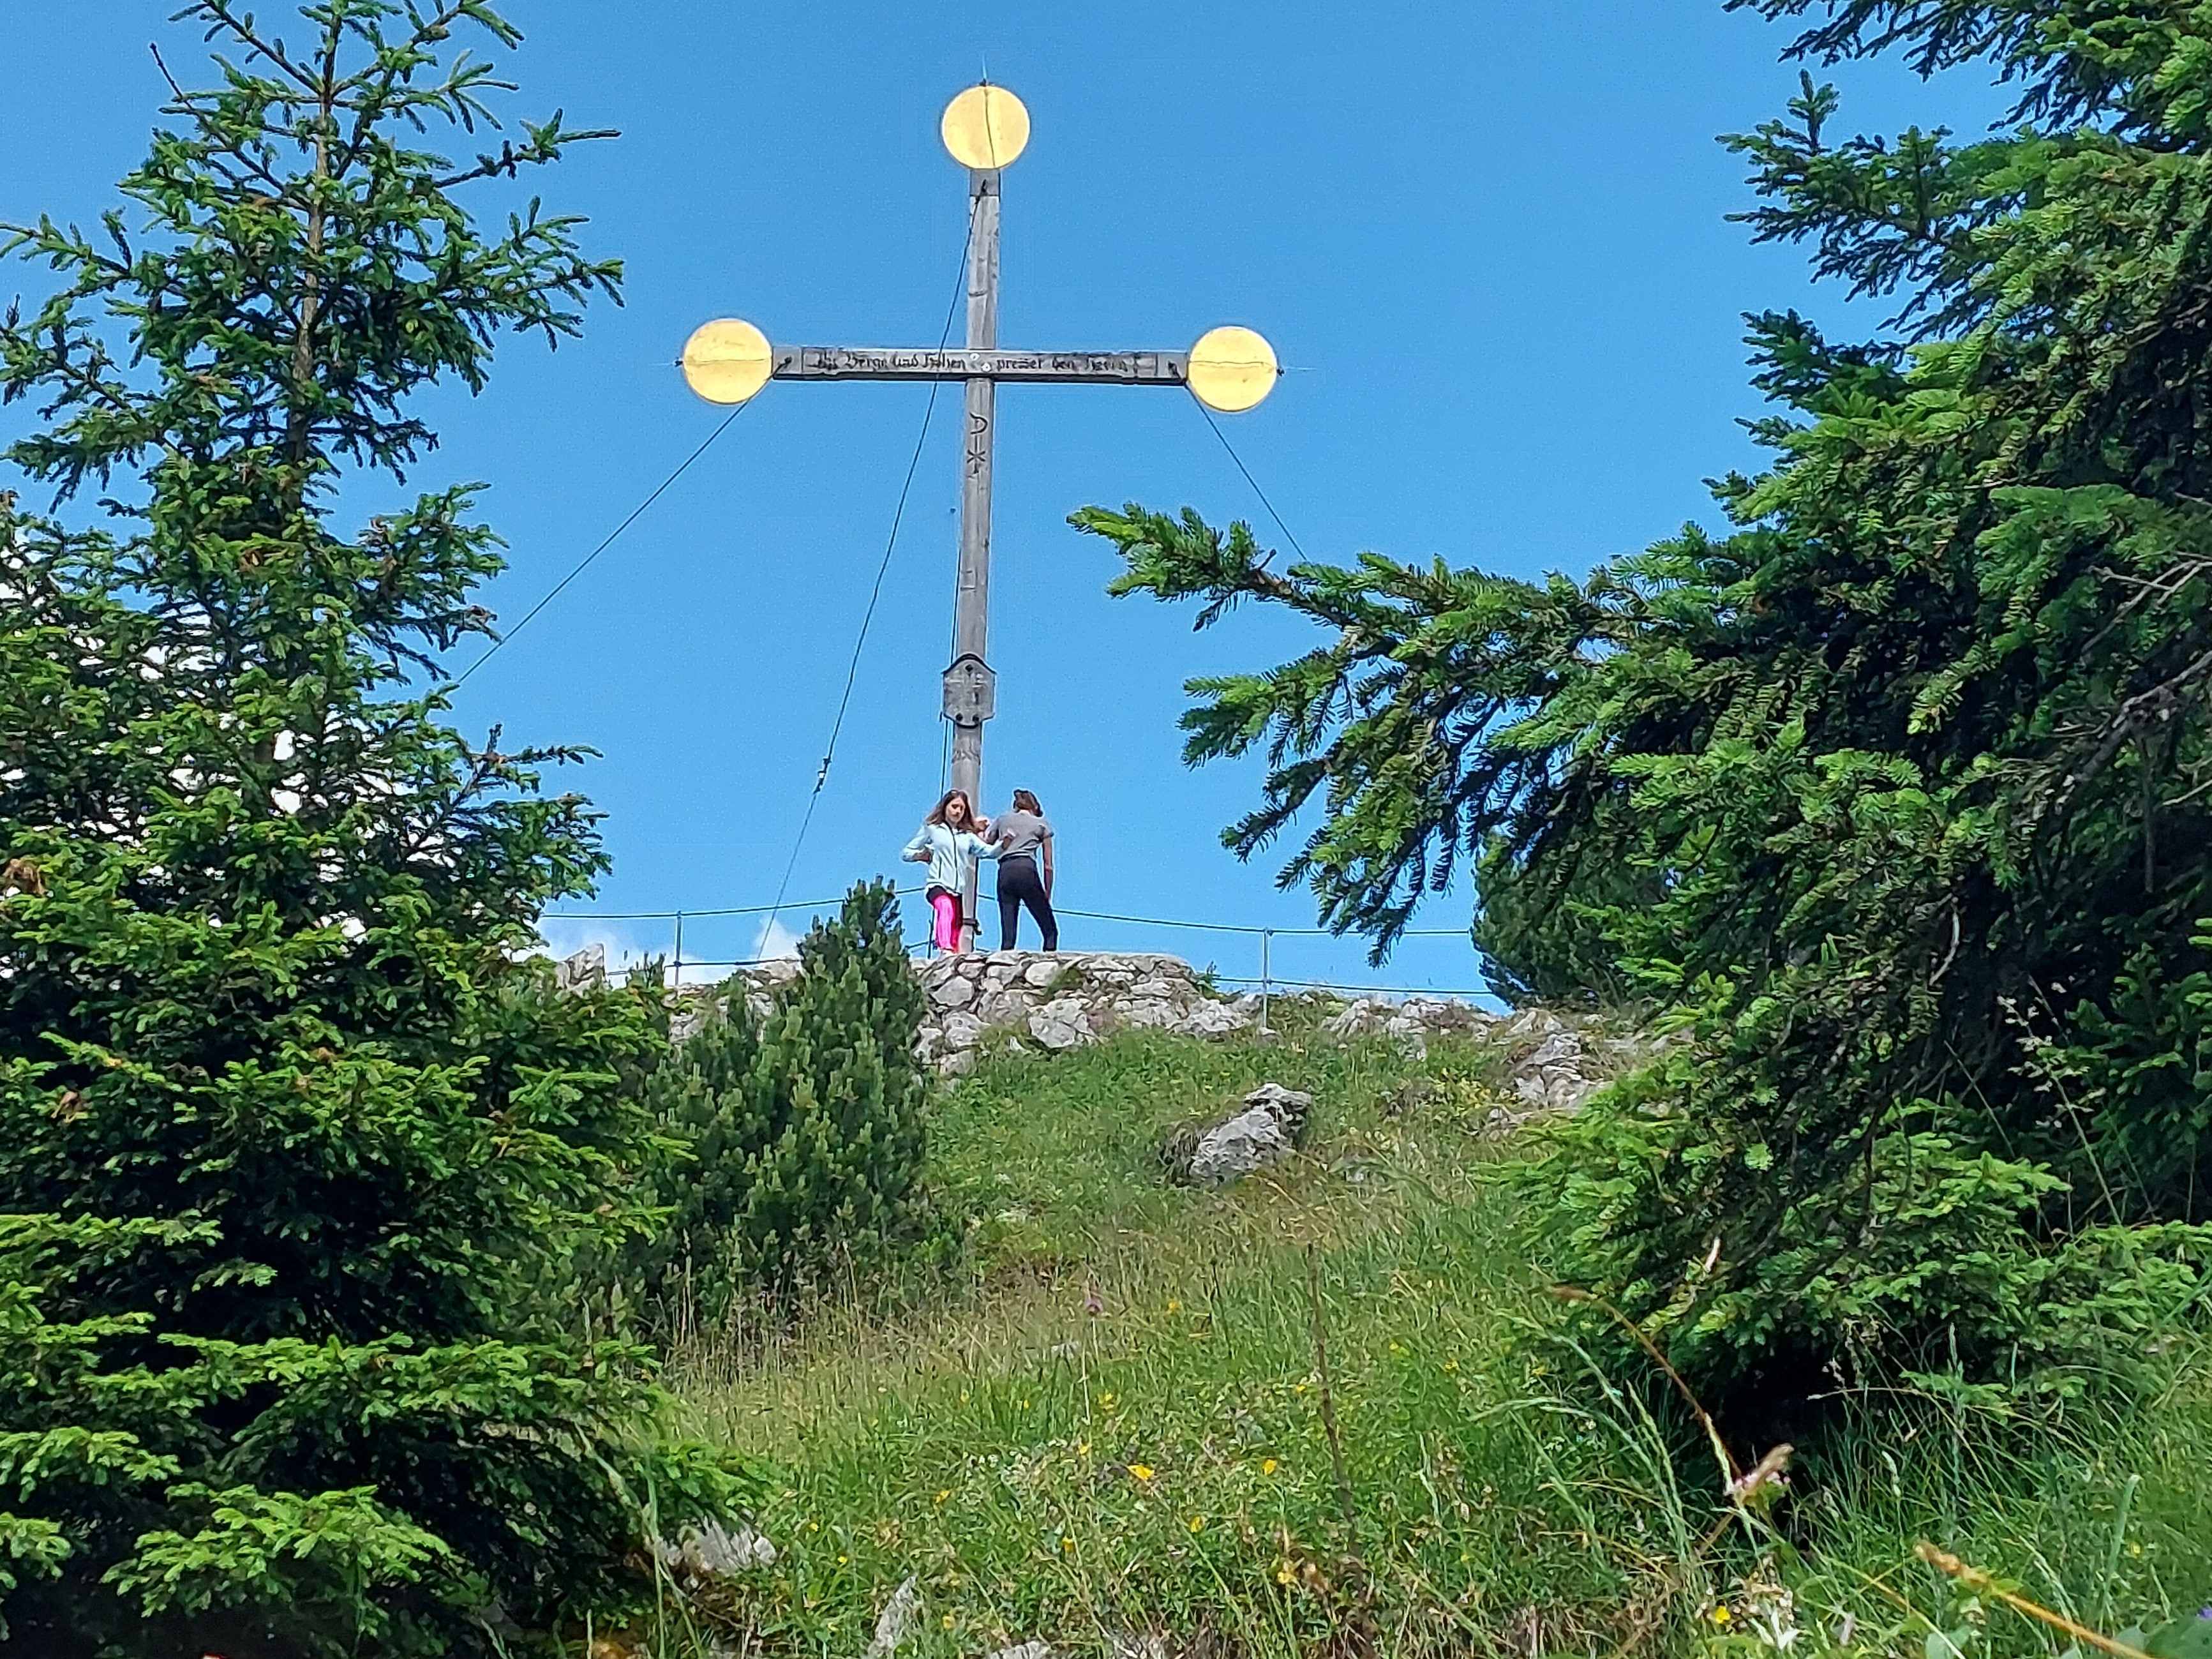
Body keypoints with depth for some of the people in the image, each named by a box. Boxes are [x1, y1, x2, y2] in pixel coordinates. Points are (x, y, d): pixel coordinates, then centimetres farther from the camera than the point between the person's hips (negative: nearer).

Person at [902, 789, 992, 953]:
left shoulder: (968, 836, 20)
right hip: (938, 885, -6)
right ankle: (945, 948, -57)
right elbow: (906, 853, 15)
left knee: (956, 937, 4)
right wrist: (920, 856, -6)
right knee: (946, 907, -36)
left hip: (959, 890, 6)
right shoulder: (931, 829, 13)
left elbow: (989, 851, 5)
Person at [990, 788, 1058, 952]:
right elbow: (1048, 866, 12)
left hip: (1004, 872, 3)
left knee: (1007, 935, 0)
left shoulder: (1002, 819, 24)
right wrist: (1047, 895, 14)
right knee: (1050, 930, 0)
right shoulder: (1041, 825, 18)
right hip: (1027, 870, -3)